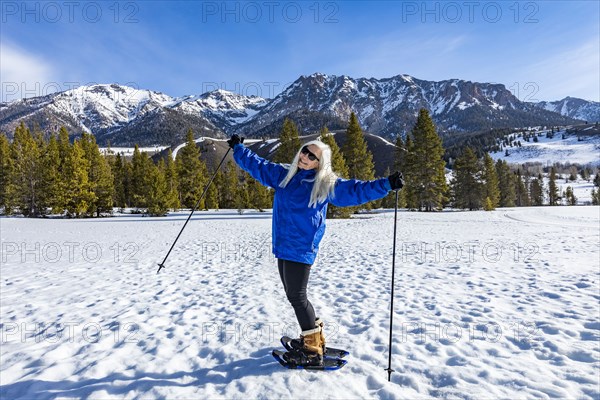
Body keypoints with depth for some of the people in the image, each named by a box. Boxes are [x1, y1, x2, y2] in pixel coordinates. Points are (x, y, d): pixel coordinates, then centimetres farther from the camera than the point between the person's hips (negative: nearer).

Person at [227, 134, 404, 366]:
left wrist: (386, 184, -13)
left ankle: (313, 351, 10)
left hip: (301, 249, -7)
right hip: (283, 246, 7)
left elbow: (356, 190, -5)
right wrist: (238, 148, 30)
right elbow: (256, 165, 24)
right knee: (294, 296, 14)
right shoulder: (284, 174, 12)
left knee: (297, 297, -4)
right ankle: (313, 338, 31)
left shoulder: (326, 184, -4)